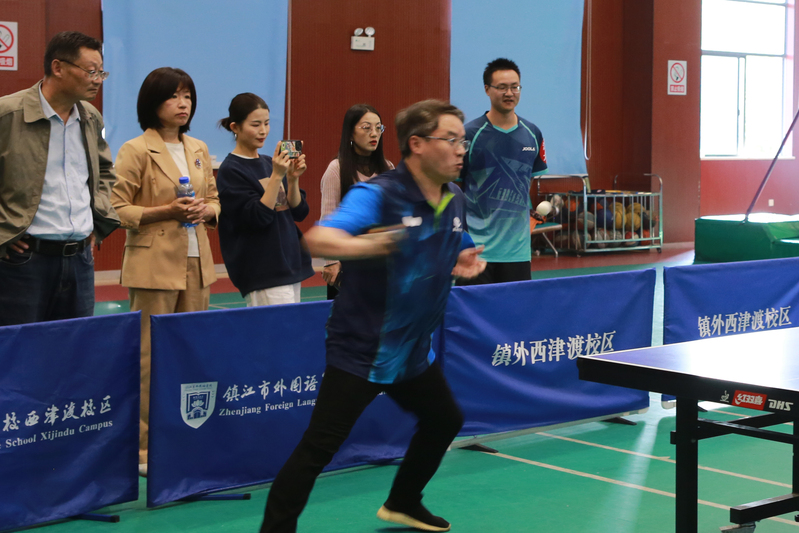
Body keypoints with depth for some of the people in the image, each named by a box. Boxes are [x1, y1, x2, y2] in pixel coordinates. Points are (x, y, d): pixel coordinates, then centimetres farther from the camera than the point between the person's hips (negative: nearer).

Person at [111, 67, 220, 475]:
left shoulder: (198, 150, 14)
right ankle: (144, 447, 2)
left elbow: (214, 199, 21)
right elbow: (116, 209, -8)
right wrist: (166, 211, -17)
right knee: (151, 357, -5)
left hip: (196, 264, 6)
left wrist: (206, 211, -1)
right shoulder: (136, 151, -5)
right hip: (154, 266, -6)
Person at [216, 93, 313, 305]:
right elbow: (259, 217, -16)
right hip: (262, 272, -7)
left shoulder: (270, 164, 12)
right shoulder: (230, 171, -8)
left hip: (291, 263, 7)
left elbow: (299, 212, 9)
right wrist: (276, 176, -20)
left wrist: (293, 178, -6)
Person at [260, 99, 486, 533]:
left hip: (413, 350, 8)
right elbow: (318, 239, -34)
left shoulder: (454, 201, 4)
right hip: (361, 348, -8)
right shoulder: (377, 195, -20)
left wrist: (465, 261, -2)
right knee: (318, 448, -11)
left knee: (445, 421, 22)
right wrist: (362, 245, -55)